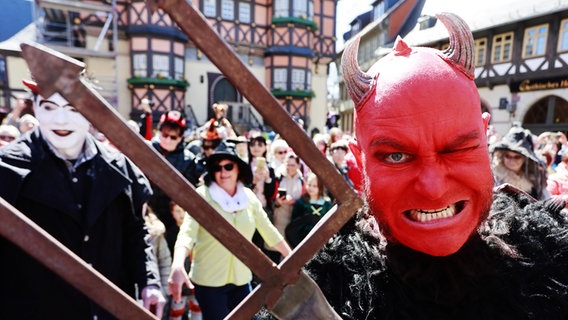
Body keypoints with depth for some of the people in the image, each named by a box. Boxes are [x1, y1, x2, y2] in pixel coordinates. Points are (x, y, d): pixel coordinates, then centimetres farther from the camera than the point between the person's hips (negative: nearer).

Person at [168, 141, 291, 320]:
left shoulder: (249, 196, -1)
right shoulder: (202, 196, -13)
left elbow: (268, 231, 6)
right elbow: (187, 233, -23)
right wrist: (178, 266, -40)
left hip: (241, 279, 4)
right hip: (208, 280, -4)